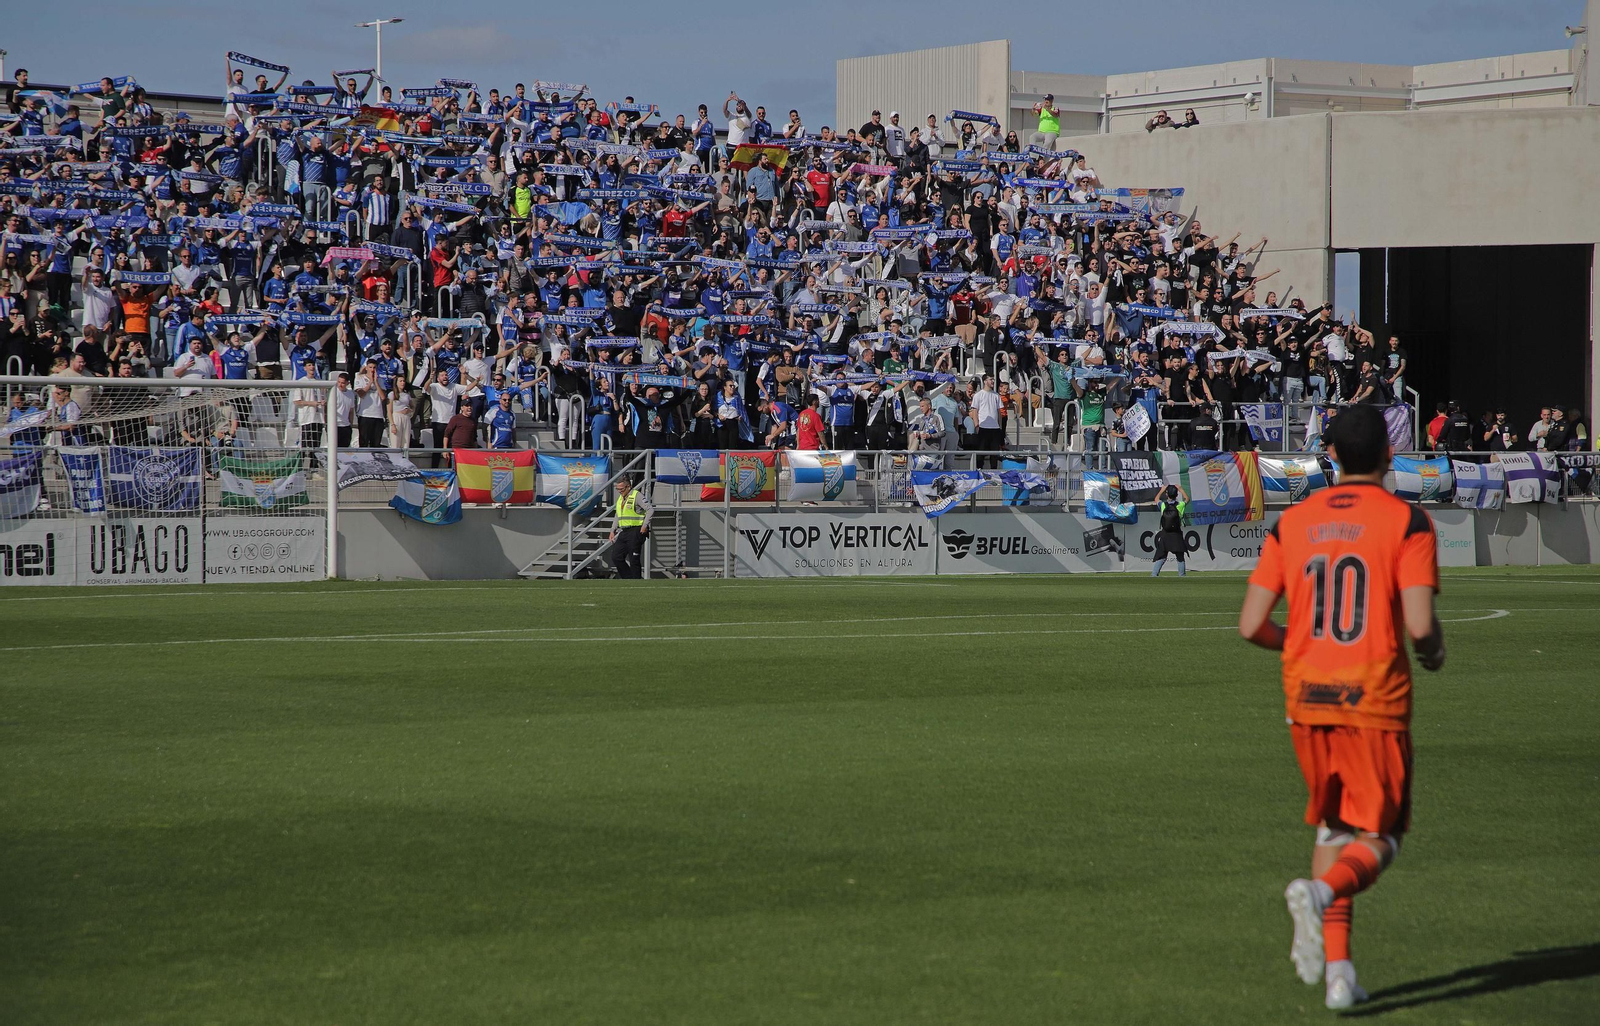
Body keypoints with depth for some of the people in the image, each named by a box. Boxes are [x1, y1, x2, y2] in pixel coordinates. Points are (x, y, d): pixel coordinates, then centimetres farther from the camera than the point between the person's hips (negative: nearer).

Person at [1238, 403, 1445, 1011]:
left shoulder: (1292, 523, 6)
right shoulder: (1407, 522, -6)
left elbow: (1251, 626, 2)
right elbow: (1420, 625, -15)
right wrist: (1434, 652, 8)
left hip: (1306, 699, 4)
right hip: (1375, 700, -4)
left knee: (1333, 827, 19)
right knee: (1378, 840, 4)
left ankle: (1336, 969, 9)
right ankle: (1322, 891, -28)